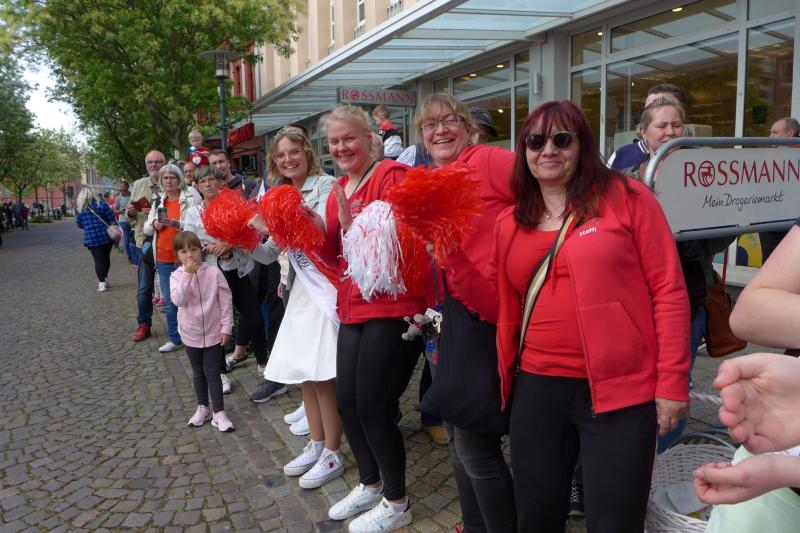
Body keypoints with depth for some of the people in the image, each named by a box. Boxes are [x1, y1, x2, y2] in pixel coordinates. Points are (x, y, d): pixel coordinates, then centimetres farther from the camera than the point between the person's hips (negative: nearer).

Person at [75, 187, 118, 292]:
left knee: (98, 260, 2)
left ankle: (102, 283, -1)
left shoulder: (80, 209, 3)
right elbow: (112, 219, -2)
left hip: (91, 239, -1)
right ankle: (105, 280, 27)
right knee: (106, 258, 15)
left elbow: (80, 225, 11)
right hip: (106, 236, 1)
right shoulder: (102, 204, 0)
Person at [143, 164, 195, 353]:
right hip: (163, 258, 5)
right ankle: (174, 339, 19)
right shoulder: (158, 201, 14)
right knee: (169, 301, 9)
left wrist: (177, 224, -25)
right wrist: (154, 224, -5)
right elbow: (146, 228, 17)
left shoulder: (189, 200, -3)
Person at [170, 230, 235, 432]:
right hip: (191, 334, 3)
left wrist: (226, 327, -9)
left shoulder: (213, 272, -12)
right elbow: (178, 300, -23)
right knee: (198, 373, 17)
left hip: (213, 332, -2)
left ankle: (219, 412, 10)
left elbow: (225, 300, -8)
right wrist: (187, 274, -27)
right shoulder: (177, 276, -7)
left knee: (212, 372, 1)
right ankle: (202, 408, 32)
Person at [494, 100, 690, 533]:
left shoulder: (626, 198, -4)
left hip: (621, 391, -3)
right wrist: (504, 378, 12)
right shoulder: (508, 223, 8)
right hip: (536, 389, 4)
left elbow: (668, 291, -6)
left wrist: (672, 382, -9)